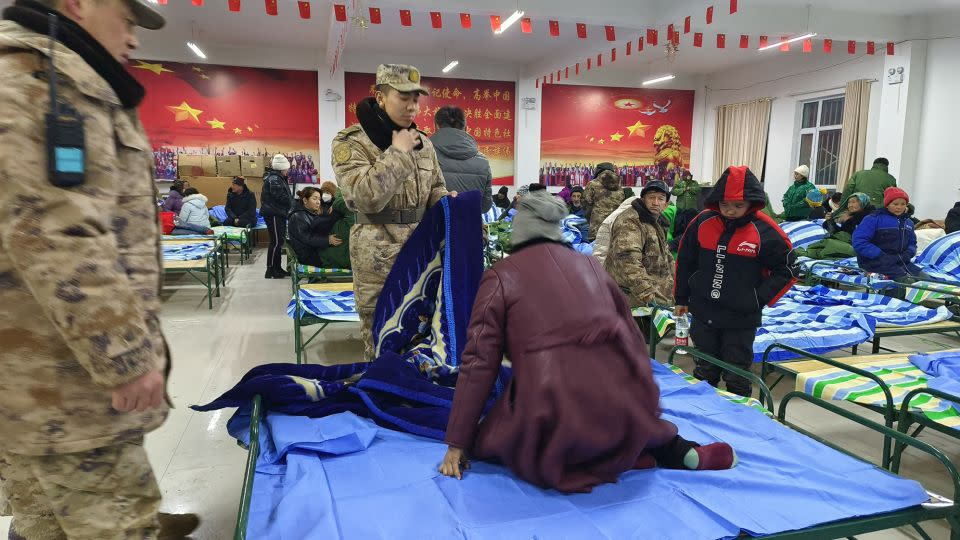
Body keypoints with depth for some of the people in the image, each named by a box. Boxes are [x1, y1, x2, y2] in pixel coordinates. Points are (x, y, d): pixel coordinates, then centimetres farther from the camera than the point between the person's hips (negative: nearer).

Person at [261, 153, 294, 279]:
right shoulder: (273, 180, -16)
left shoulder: (278, 178, 16)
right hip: (274, 215, -10)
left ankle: (277, 268, 21)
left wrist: (290, 202, -2)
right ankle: (271, 271, -2)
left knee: (279, 241, 13)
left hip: (278, 214, 10)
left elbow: (285, 195, 15)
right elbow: (282, 197, -22)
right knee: (276, 242, -7)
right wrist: (292, 202, -7)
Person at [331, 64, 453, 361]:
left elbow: (435, 189, 20)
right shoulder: (352, 142, -8)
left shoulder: (423, 143, 9)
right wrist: (398, 152, -16)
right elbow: (366, 197, -23)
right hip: (379, 258, -5)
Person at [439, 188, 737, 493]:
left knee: (486, 444, 18)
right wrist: (645, 406, 37)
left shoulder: (500, 276, 6)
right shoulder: (590, 265, 17)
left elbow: (480, 361, 1)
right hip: (631, 411, 6)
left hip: (555, 419, -6)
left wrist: (457, 445, 7)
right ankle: (669, 447, 11)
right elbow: (632, 336, 23)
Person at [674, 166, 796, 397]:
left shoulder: (765, 230, -13)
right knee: (704, 373, 17)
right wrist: (681, 299, 11)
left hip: (742, 319, -3)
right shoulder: (703, 222, -3)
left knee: (737, 378, 8)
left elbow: (786, 271, -3)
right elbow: (685, 260, 9)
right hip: (703, 315, 3)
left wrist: (758, 300, -11)